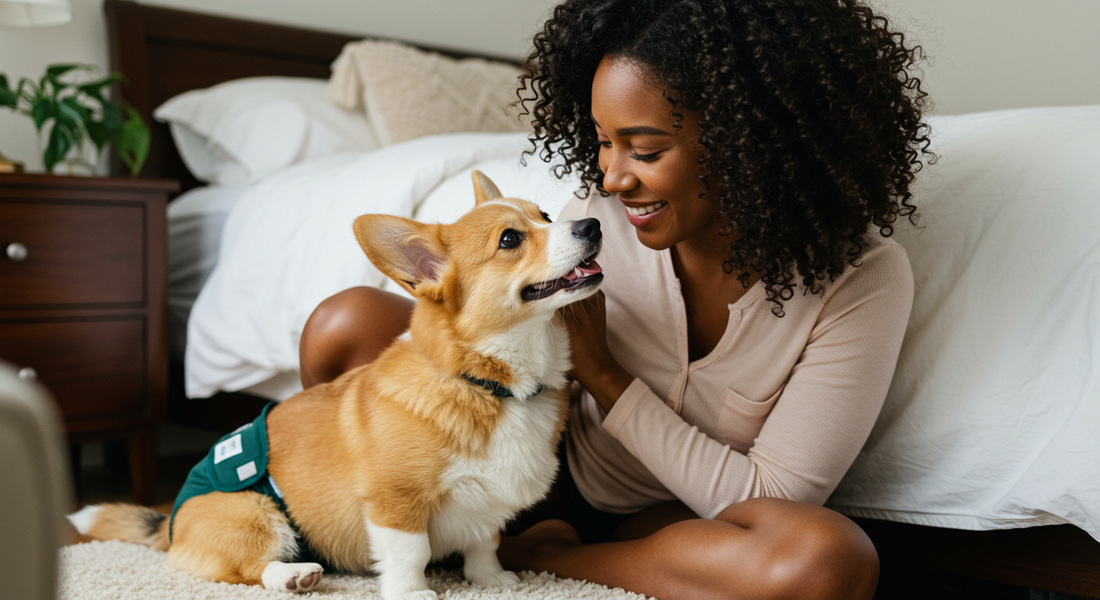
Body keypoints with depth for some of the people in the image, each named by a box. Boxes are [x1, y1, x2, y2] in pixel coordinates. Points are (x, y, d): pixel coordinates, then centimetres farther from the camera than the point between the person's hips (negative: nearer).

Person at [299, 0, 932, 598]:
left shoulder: (860, 278, -20)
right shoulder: (600, 216, -14)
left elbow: (768, 501, -19)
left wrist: (604, 377, -23)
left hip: (678, 520, 0)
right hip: (555, 466, 1)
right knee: (350, 321, -16)